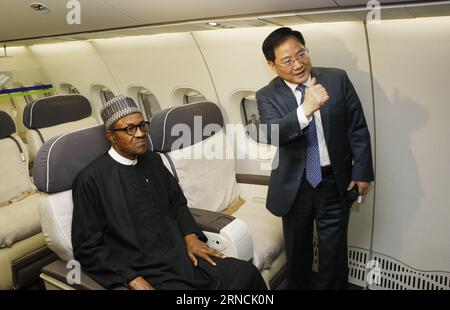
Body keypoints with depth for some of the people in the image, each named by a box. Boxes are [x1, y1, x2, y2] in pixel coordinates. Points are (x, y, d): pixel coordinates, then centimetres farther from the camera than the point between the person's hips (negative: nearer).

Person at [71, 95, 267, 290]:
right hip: (144, 272, -5)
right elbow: (88, 247, -7)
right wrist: (133, 280, -15)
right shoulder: (91, 179, -8)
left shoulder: (153, 161, 10)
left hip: (183, 256, 6)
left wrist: (190, 236, 2)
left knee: (247, 273, -12)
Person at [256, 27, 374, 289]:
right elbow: (272, 135, -27)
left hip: (336, 182, 0)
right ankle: (298, 286, 44)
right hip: (294, 185, 0)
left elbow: (358, 129, -1)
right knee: (297, 252, 20)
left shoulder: (337, 79, -6)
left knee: (334, 252, 14)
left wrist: (362, 172, -2)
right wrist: (306, 109, -41)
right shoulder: (267, 96, -8)